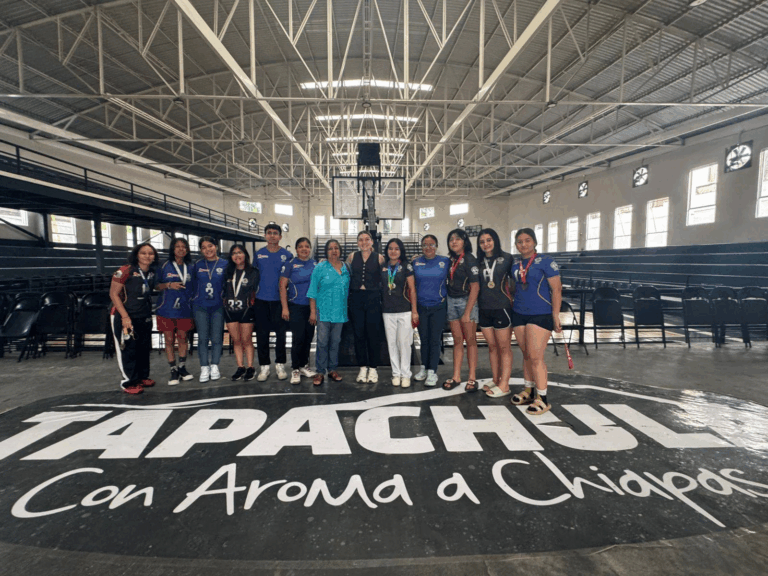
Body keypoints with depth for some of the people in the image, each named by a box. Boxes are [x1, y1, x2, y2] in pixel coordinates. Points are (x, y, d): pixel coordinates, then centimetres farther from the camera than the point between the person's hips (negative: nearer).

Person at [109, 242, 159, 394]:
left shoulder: (152, 273, 5)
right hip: (124, 317, -6)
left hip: (145, 317, 6)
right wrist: (125, 317, -18)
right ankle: (129, 382, 12)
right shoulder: (125, 271, -14)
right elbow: (113, 294, -13)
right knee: (128, 349, 0)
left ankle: (143, 376, 27)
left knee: (144, 348, 12)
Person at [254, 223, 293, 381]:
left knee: (281, 333, 4)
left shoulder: (287, 255, 1)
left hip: (280, 300, -1)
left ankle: (280, 365, 19)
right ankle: (264, 366, 18)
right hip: (261, 300, 2)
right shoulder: (258, 254, 7)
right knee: (262, 334, 6)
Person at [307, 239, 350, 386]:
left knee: (335, 342, 11)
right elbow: (313, 291, -3)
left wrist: (347, 309, 9)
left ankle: (332, 369, 24)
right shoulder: (320, 268, -1)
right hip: (323, 311, -3)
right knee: (322, 342, -1)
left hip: (340, 312, 3)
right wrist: (312, 312, -7)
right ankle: (320, 372, 10)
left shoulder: (346, 269, 8)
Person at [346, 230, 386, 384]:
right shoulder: (352, 256, 7)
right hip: (356, 298, 2)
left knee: (373, 333, 1)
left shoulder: (379, 258, 1)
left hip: (373, 298, -2)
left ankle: (373, 368, 15)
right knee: (359, 333, 6)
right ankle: (363, 367, 19)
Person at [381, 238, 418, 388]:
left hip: (404, 310, -3)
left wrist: (414, 310, -5)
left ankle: (405, 374, 14)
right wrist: (381, 306, 4)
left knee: (404, 343, 1)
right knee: (392, 343, 8)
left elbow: (412, 289, -1)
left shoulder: (406, 265, 0)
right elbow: (380, 287, 12)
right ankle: (396, 373, 21)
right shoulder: (383, 266, 7)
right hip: (387, 311, 3)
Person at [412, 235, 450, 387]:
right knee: (424, 339, 12)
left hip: (438, 307, -2)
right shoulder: (415, 262, 4)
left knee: (435, 340, 1)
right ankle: (424, 368, 26)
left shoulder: (445, 262, -1)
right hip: (421, 307, 2)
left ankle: (432, 372, 11)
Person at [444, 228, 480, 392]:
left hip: (466, 301, -5)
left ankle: (472, 378, 9)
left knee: (470, 340, 1)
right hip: (451, 301, 5)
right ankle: (456, 376, 14)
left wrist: (467, 312, -16)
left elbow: (475, 287, -13)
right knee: (457, 340, 9)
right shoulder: (451, 260, 10)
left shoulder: (469, 259, -8)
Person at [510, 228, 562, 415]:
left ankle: (542, 398, 5)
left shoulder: (545, 261, -4)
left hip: (540, 315, -5)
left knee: (535, 357, -7)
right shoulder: (515, 265, 11)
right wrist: (513, 307, 12)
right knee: (526, 355, 12)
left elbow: (556, 289, -7)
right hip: (519, 315, 5)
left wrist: (556, 315, -11)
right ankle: (528, 391, 25)